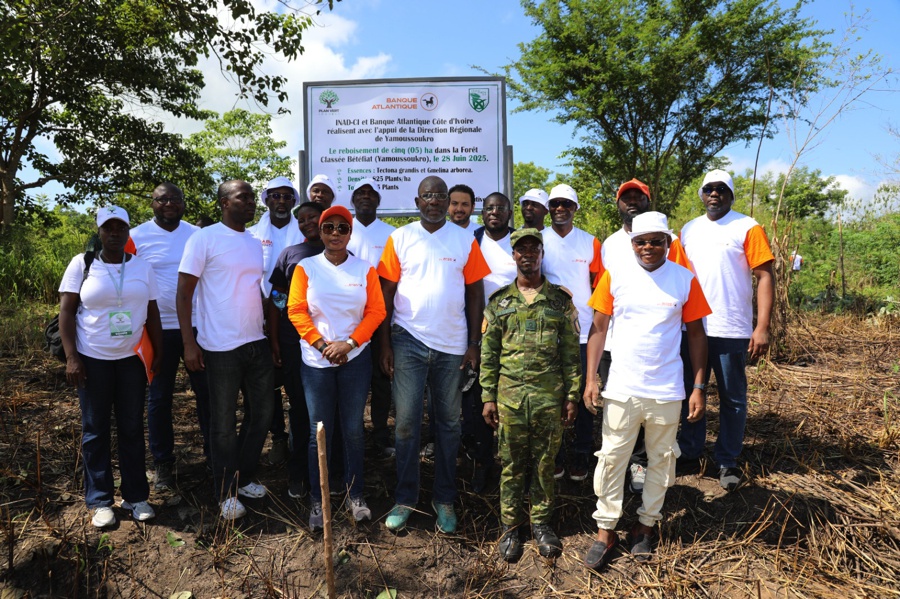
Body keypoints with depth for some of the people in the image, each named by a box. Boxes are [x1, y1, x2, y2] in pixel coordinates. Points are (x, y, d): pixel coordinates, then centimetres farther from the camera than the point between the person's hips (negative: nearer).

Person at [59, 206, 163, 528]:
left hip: (132, 359, 2)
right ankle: (99, 500, 18)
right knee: (95, 430, 7)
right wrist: (71, 357, -11)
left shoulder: (142, 266, 4)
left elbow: (152, 314, 7)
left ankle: (136, 495, 19)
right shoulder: (82, 264, -2)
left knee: (132, 428, 8)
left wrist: (159, 353, 3)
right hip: (93, 360, -2)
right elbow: (66, 312, -4)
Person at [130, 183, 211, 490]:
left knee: (207, 392, 8)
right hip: (160, 329, -2)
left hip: (198, 326, 2)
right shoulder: (137, 237, -2)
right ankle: (163, 463, 23)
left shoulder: (197, 235, 6)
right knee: (159, 397, 9)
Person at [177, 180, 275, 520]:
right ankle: (227, 492, 23)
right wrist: (189, 344, -13)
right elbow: (183, 294, -9)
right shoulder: (204, 239, -7)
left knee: (261, 414, 14)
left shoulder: (256, 243, 12)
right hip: (221, 348, -6)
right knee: (224, 423, 6)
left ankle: (244, 478, 33)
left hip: (257, 343, 6)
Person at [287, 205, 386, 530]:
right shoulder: (306, 268, 1)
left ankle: (355, 495, 23)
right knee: (319, 433, 5)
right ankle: (317, 500, 19)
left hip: (355, 358, 1)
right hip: (316, 360, 0)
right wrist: (323, 345, -11)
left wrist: (349, 343, -12)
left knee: (353, 429, 8)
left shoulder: (365, 269, 2)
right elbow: (296, 311, -3)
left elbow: (376, 311, -2)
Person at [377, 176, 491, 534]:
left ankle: (445, 500, 24)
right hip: (408, 340, -1)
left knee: (449, 423, 10)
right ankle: (405, 499, 19)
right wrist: (385, 344, -3)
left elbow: (475, 292, 5)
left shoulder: (464, 240, 4)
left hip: (452, 344, 1)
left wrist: (475, 343, 0)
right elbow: (386, 293, 2)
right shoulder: (400, 238, 2)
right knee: (406, 422, 3)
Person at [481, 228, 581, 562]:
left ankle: (542, 523, 27)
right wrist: (488, 397, 0)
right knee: (512, 463, 9)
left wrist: (572, 395, 0)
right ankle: (510, 527, 23)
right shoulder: (499, 301, 5)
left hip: (550, 395, 0)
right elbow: (488, 353, 5)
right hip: (510, 394, 0)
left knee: (545, 462, 10)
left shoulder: (561, 299, 4)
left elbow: (571, 351, 4)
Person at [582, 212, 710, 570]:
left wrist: (698, 387, -1)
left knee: (661, 460, 13)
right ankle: (606, 530, 20)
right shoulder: (615, 276, -3)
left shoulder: (685, 280, -3)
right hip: (621, 389, 0)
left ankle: (647, 524, 32)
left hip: (667, 391, 1)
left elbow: (696, 333, 3)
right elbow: (598, 328, 1)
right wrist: (591, 378, -5)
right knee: (611, 459, 5)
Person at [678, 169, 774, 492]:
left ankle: (728, 461, 20)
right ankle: (689, 452, 28)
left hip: (731, 331, -4)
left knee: (732, 398, 7)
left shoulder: (747, 228, -3)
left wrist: (762, 327, -15)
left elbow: (765, 277, -7)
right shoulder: (688, 230, 10)